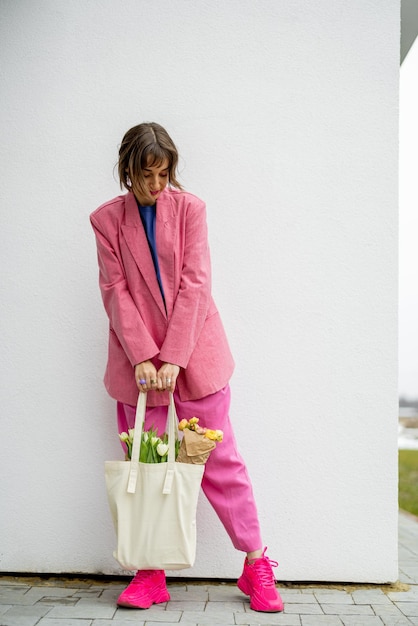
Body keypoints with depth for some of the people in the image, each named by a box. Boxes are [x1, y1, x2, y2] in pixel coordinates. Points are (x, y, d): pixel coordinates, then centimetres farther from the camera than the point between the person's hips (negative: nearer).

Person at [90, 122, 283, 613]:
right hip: (139, 357, 1)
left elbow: (194, 284, -7)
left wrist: (174, 357, -14)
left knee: (220, 459, 3)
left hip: (194, 351, -1)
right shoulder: (107, 219, 3)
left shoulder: (189, 208, 0)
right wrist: (143, 357, -13)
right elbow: (115, 291, -3)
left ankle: (256, 566, 15)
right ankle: (150, 574, 17)